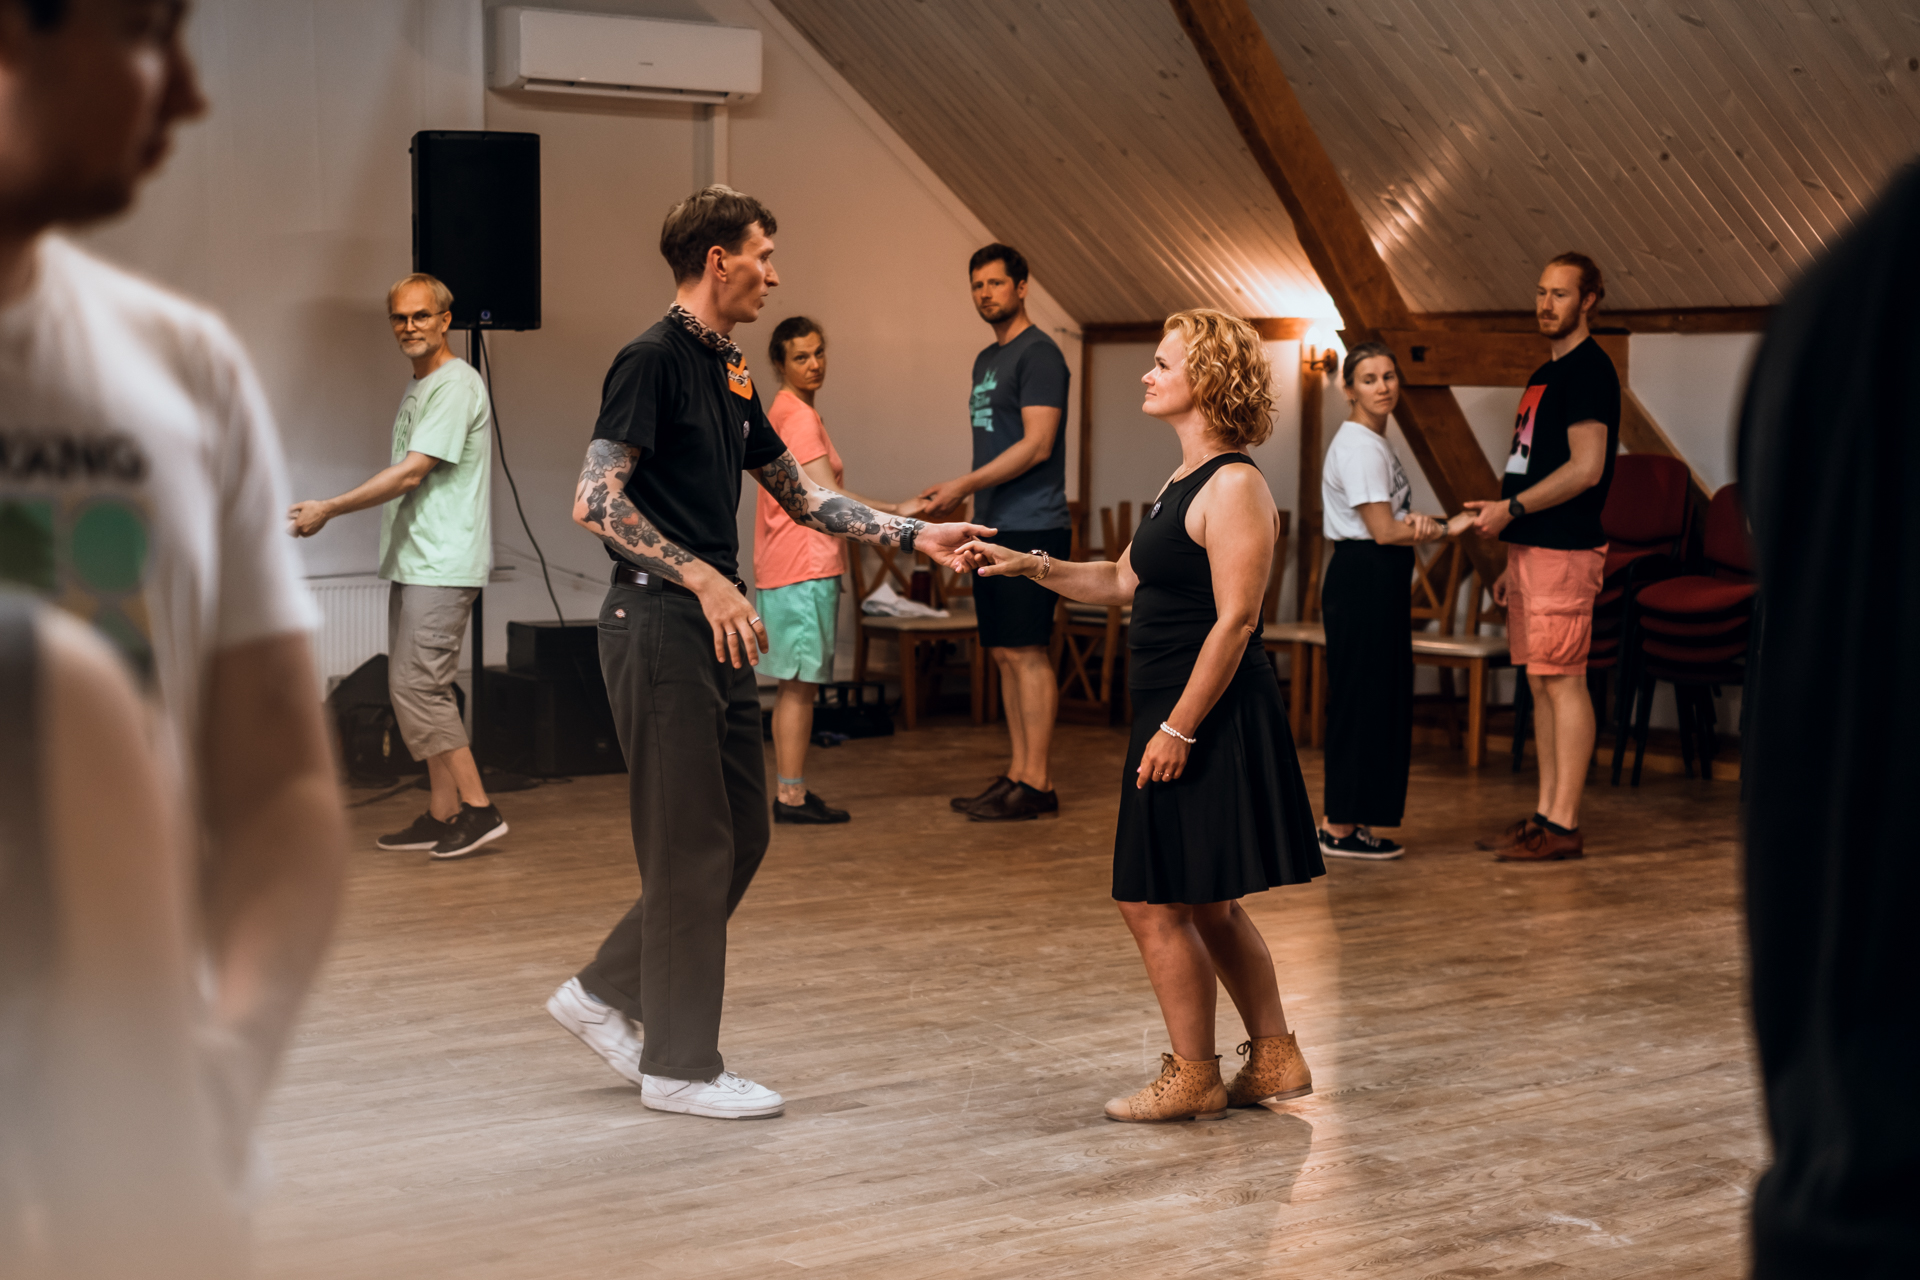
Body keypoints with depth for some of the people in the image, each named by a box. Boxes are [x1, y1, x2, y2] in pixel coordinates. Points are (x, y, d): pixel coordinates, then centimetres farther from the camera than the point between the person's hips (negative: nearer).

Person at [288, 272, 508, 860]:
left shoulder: (456, 385, -13)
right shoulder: (418, 387, 18)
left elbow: (410, 474, -17)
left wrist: (329, 509, -13)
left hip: (442, 564, -10)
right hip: (413, 562, 10)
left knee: (418, 684, -13)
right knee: (414, 687, 10)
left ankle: (478, 809, -8)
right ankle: (442, 815, 15)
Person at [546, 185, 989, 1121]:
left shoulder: (728, 374, 17)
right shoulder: (652, 361, -12)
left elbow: (799, 495, 23)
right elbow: (596, 501, -21)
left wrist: (913, 535, 17)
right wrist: (703, 577, -23)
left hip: (713, 629, 9)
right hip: (659, 623, -9)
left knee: (741, 833, 12)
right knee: (693, 844, -4)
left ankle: (606, 993, 24)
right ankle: (680, 1065, 6)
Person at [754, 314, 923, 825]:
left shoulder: (786, 412, 18)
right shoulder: (798, 416, -13)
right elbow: (827, 497, -17)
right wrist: (896, 513, -13)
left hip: (792, 569, 10)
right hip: (804, 570, -10)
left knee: (796, 686, 12)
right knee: (799, 684, -8)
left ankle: (792, 792, 15)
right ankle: (791, 796, -6)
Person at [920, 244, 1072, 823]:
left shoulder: (1038, 353, -9)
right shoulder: (987, 360, 19)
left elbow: (1036, 445, -16)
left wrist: (966, 483, -17)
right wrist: (967, 495, 14)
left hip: (1031, 528, -9)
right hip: (995, 527, 9)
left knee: (1026, 652, -8)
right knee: (1004, 654, 9)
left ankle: (1036, 785, -5)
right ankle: (1018, 774, 14)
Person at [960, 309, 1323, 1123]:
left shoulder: (1234, 486, -16)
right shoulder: (1182, 485, 15)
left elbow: (1234, 621, -20)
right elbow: (1124, 583, 21)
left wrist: (1179, 727, -22)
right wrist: (1032, 567, 10)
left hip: (1211, 719, -10)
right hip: (1175, 714, 10)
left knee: (1156, 902, -4)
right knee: (1206, 904, 16)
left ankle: (1192, 1079, 8)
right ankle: (1275, 1062, 25)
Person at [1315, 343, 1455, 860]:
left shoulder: (1376, 443, 16)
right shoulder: (1358, 447, -14)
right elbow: (1383, 531, -18)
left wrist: (1416, 521, -9)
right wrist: (1453, 528, -9)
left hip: (1379, 584, 10)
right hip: (1362, 581, -10)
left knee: (1383, 699, 11)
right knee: (1361, 698, -6)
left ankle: (1350, 823, 16)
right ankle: (1341, 829, -2)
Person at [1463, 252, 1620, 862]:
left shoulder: (1589, 370, -10)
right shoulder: (1546, 373, 20)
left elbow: (1586, 469, -19)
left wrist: (1511, 508, -18)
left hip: (1564, 549, -10)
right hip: (1532, 545, 10)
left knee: (1563, 681, -7)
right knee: (1541, 683, 10)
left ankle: (1564, 826, -5)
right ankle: (1546, 815, 15)